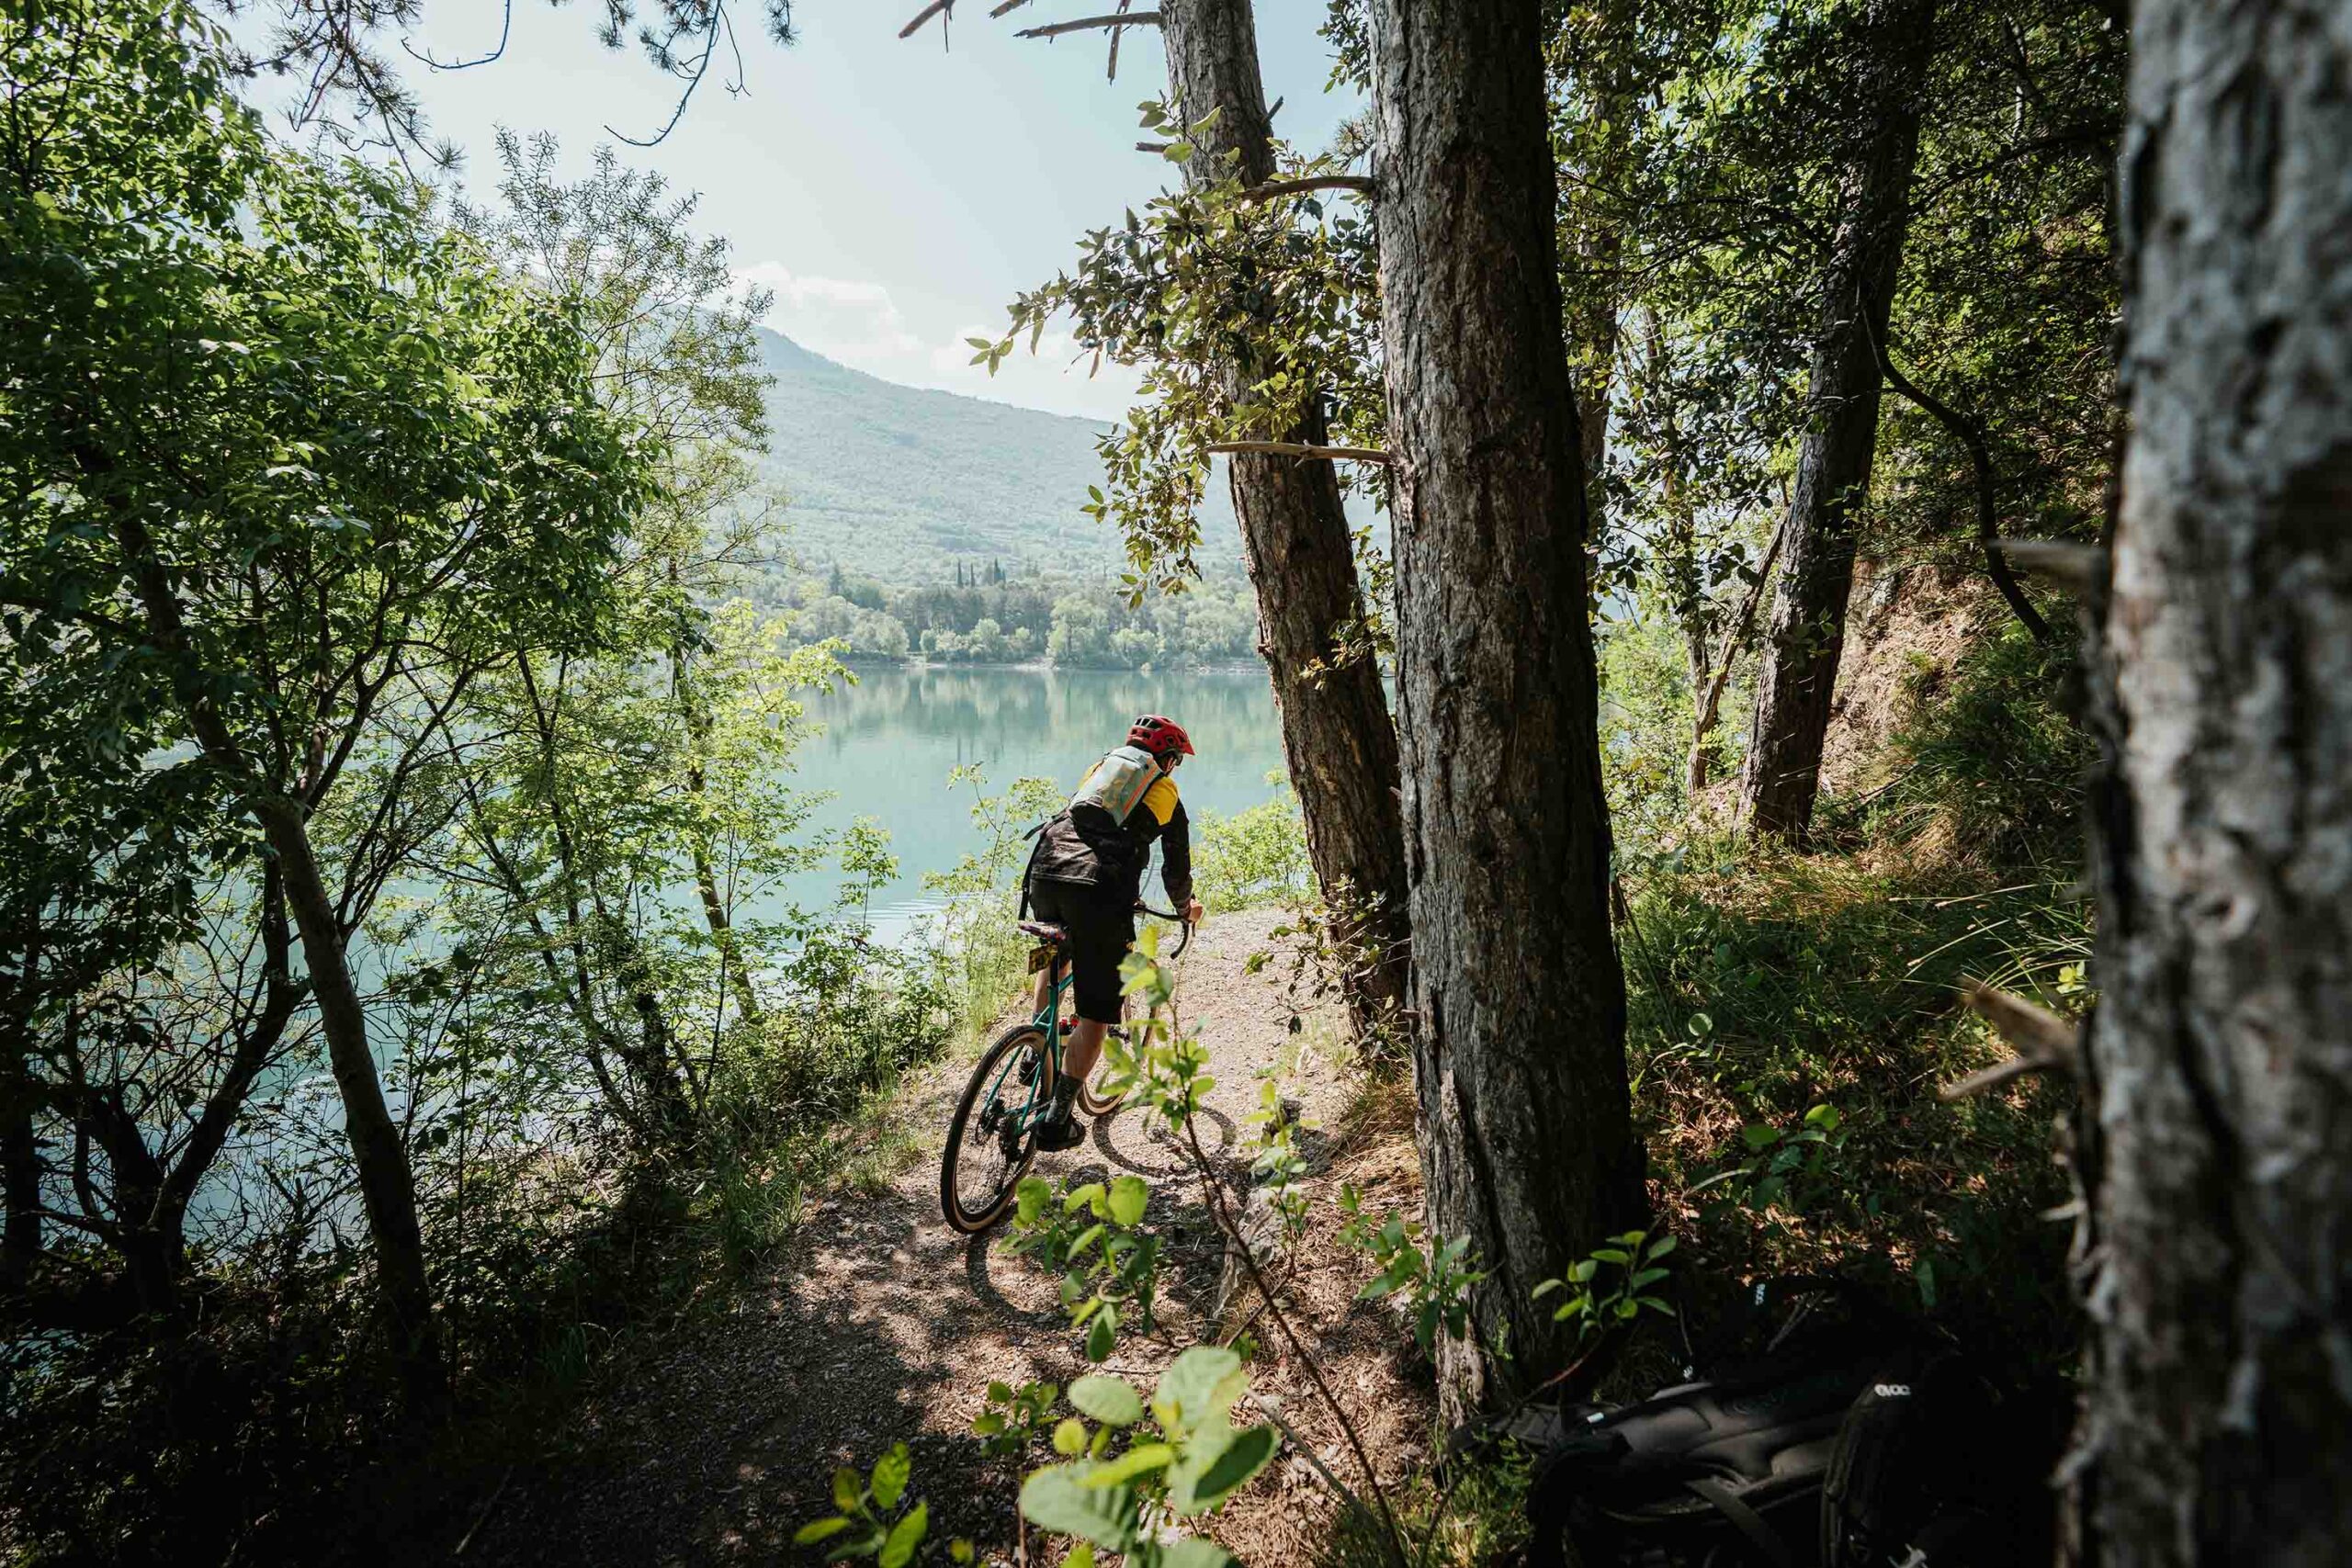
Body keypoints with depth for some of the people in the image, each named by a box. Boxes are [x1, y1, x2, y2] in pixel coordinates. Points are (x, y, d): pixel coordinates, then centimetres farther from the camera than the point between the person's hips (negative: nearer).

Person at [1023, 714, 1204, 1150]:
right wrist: (1185, 906, 47)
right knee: (1096, 1014, 5)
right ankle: (1058, 1120, 4)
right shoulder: (1167, 795, 20)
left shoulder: (1099, 767, 30)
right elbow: (1177, 869, 26)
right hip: (1101, 890, -5)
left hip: (1045, 871, 5)